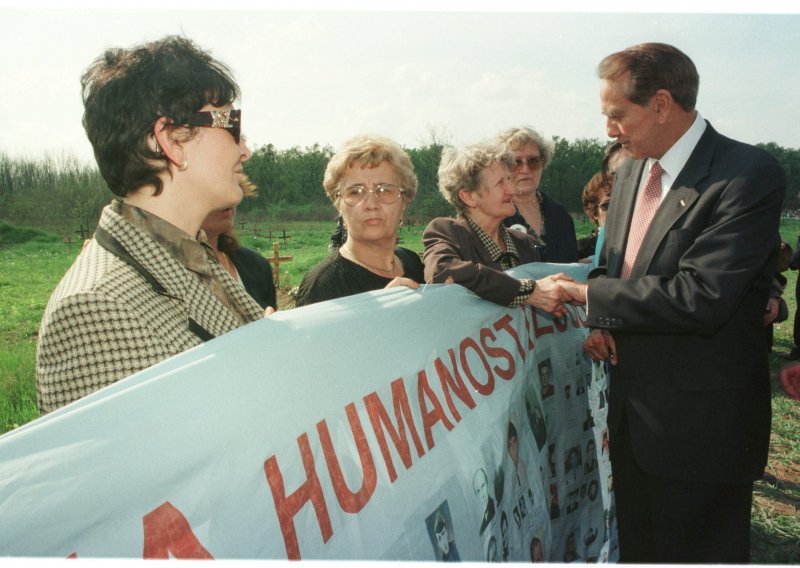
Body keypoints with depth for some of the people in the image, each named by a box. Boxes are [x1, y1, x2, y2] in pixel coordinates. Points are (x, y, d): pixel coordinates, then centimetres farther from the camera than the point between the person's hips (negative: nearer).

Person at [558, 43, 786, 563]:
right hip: (633, 410, 8)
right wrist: (602, 322, -4)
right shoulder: (631, 171, 7)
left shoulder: (748, 175, -18)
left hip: (702, 421, -7)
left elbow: (699, 297, -28)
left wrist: (592, 296, -17)